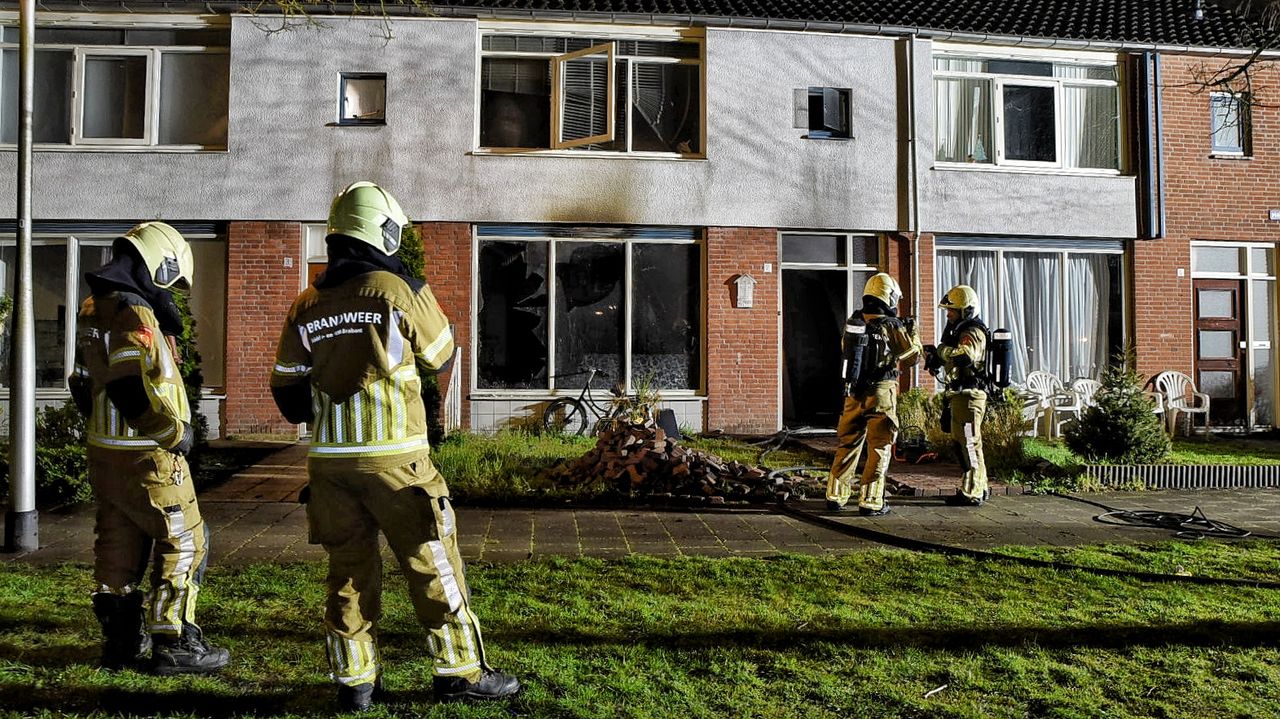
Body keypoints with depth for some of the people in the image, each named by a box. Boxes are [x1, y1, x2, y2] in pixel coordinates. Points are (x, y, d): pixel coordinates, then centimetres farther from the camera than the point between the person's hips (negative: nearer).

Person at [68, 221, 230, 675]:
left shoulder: (94, 309, 11)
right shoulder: (134, 315, -19)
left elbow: (86, 384, 18)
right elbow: (131, 390, -28)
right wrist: (177, 433, -17)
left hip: (105, 451, 9)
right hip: (146, 456, -9)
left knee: (119, 545, 16)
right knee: (182, 542, 1)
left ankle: (122, 641, 27)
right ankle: (173, 645, 5)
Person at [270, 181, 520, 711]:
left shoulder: (307, 305, 6)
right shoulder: (399, 289, -8)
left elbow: (288, 391, 10)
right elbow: (441, 356, 6)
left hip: (330, 458, 5)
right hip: (394, 457, -5)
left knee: (349, 567, 13)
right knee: (432, 564, 5)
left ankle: (354, 679, 20)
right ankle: (460, 671, 14)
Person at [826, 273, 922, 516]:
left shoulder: (851, 323, 3)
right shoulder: (893, 326, -10)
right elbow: (913, 356, 0)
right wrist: (912, 332, 19)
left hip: (853, 393, 4)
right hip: (881, 394, -4)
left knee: (848, 444, 15)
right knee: (879, 449, 5)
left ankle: (835, 496, 19)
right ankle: (870, 502, 5)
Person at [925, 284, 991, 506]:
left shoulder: (973, 332, -14)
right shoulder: (961, 331, 19)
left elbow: (964, 357, -34)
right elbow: (951, 360, 24)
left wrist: (942, 349, -20)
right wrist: (935, 356, 5)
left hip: (968, 395, -11)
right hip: (960, 394, 11)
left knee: (968, 443, -7)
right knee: (970, 443, 17)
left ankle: (971, 494, -3)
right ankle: (979, 488, 26)